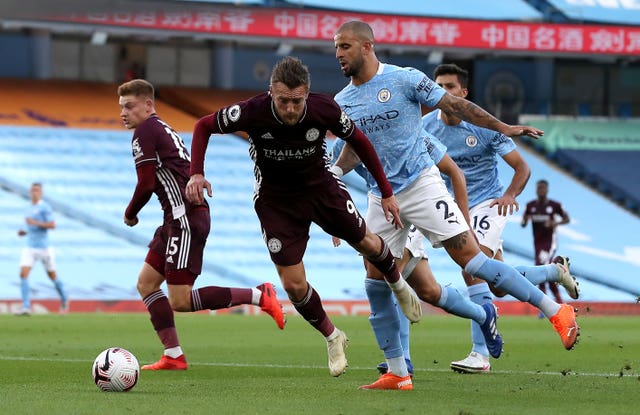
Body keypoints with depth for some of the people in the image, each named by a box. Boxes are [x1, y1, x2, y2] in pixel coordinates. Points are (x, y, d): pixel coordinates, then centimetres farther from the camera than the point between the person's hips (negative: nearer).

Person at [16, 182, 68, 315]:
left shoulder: (45, 207, -9)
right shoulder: (30, 208, 15)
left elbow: (52, 225, -19)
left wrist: (35, 223, -24)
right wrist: (25, 232, 10)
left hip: (44, 247, -6)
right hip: (30, 248, 6)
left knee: (52, 275, 11)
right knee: (23, 274, -13)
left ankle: (64, 301, 34)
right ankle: (26, 307, -18)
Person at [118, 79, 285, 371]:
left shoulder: (144, 132, -8)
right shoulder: (164, 130, 22)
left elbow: (146, 185, -12)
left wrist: (130, 214, 4)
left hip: (186, 220, -10)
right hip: (178, 219, 10)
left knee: (180, 301, -11)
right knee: (146, 284, 10)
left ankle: (258, 296, -9)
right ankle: (173, 356, 7)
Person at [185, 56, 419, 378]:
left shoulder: (324, 110, -26)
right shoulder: (252, 112, -30)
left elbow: (358, 141, -7)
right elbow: (204, 126, -13)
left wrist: (386, 192, -3)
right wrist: (196, 173, -27)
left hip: (322, 186, 1)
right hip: (275, 201, -1)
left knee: (366, 242, 13)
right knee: (293, 284, -6)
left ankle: (398, 286, 49)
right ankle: (332, 339, 21)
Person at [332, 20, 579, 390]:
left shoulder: (404, 79, -8)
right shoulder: (343, 102, 7)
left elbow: (454, 105, -3)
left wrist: (502, 127, -8)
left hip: (421, 185, -6)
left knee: (470, 258, -14)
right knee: (375, 282, -1)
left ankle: (557, 312, -7)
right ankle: (397, 373, 8)